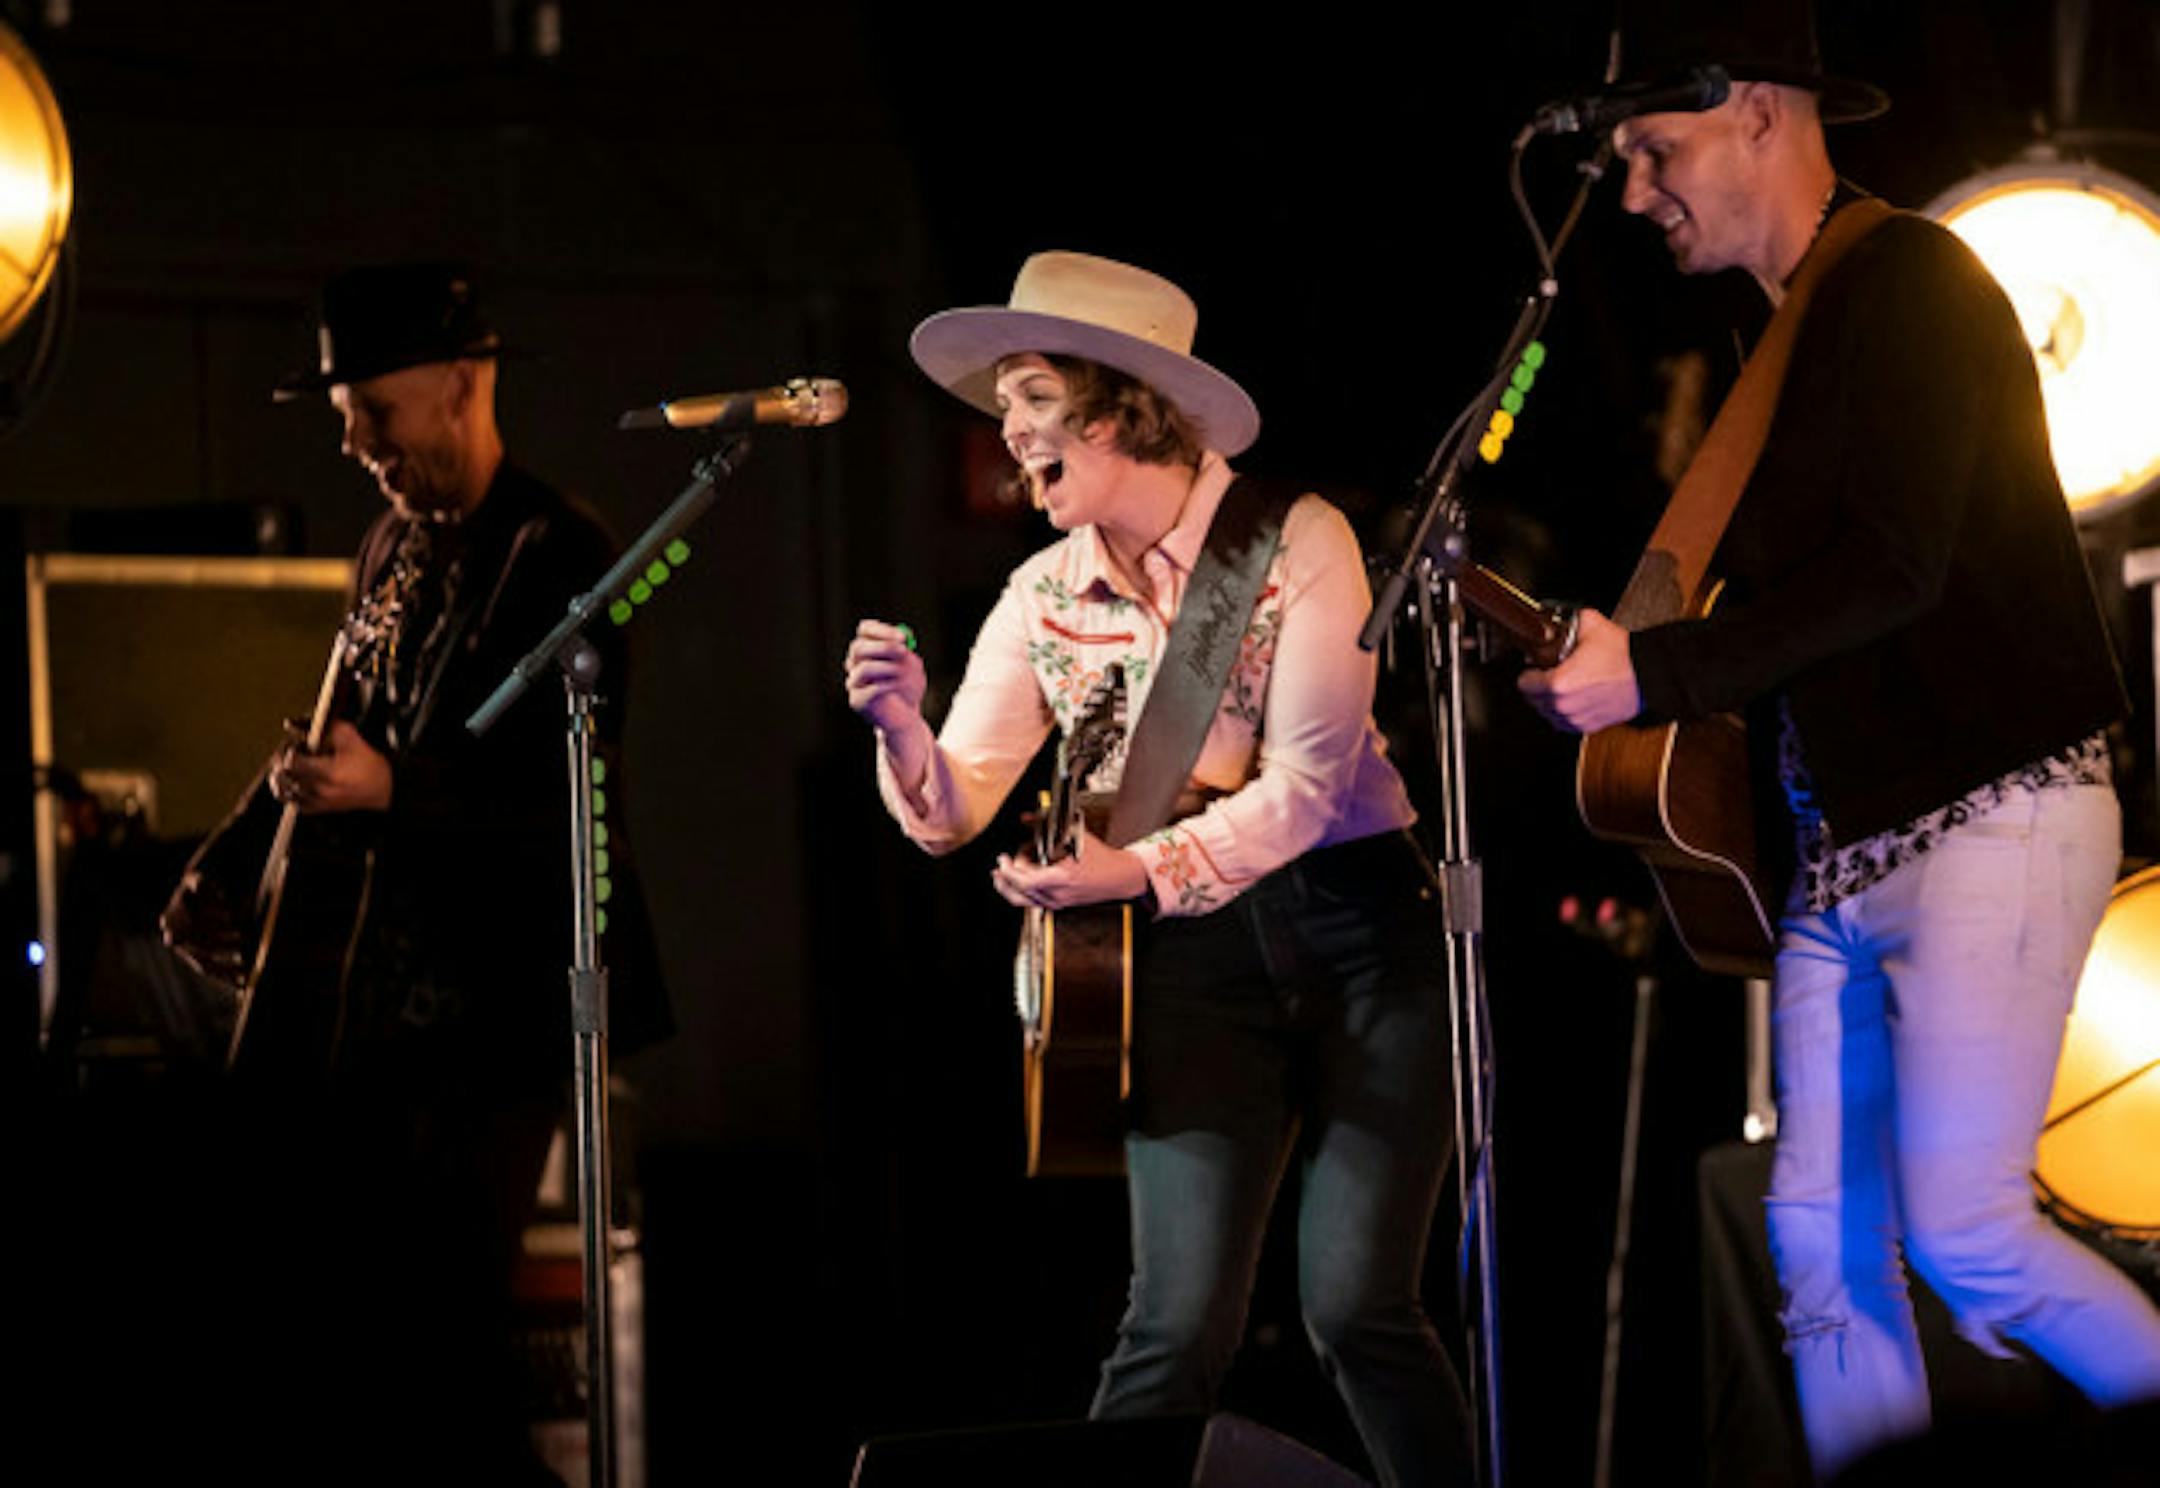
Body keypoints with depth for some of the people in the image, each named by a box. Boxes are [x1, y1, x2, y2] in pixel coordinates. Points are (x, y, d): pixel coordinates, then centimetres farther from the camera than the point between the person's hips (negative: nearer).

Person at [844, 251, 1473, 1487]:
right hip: (1197, 962, 3)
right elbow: (954, 812, 3)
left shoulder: (1294, 543, -7)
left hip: (1363, 930, -3)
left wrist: (1138, 869, -26)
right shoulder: (1044, 602, 6)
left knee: (1358, 1305, -10)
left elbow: (1306, 783, -14)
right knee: (1181, 1324, -9)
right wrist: (901, 724, -18)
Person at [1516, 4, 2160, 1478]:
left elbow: (1893, 567, -20)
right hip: (1842, 851, 9)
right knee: (1823, 1247, 4)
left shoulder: (1907, 279, -10)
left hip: (1995, 814, -9)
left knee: (1960, 1230, -14)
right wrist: (1591, 652, 11)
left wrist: (1654, 673, -18)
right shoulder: (1780, 335, 18)